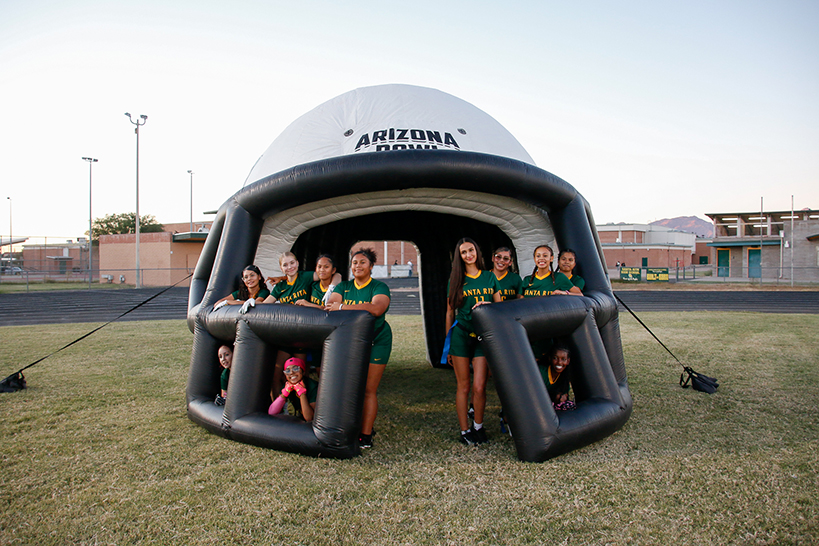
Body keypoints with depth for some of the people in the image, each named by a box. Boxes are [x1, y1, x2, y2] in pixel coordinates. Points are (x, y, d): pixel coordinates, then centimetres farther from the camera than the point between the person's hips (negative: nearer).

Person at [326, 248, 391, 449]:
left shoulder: (379, 287, -7)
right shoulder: (343, 287, 9)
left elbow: (376, 309, -26)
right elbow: (330, 306, -5)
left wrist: (342, 307, -27)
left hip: (376, 341, -4)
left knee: (368, 389, -4)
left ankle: (366, 435, 1)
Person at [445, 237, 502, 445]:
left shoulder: (490, 277, 10)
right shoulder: (455, 280, 7)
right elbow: (450, 313, 10)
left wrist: (488, 305, -8)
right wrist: (448, 343, 8)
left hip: (484, 336, 1)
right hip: (461, 335, 0)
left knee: (479, 386, -4)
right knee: (463, 386, 3)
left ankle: (478, 426, 19)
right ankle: (464, 430, 15)